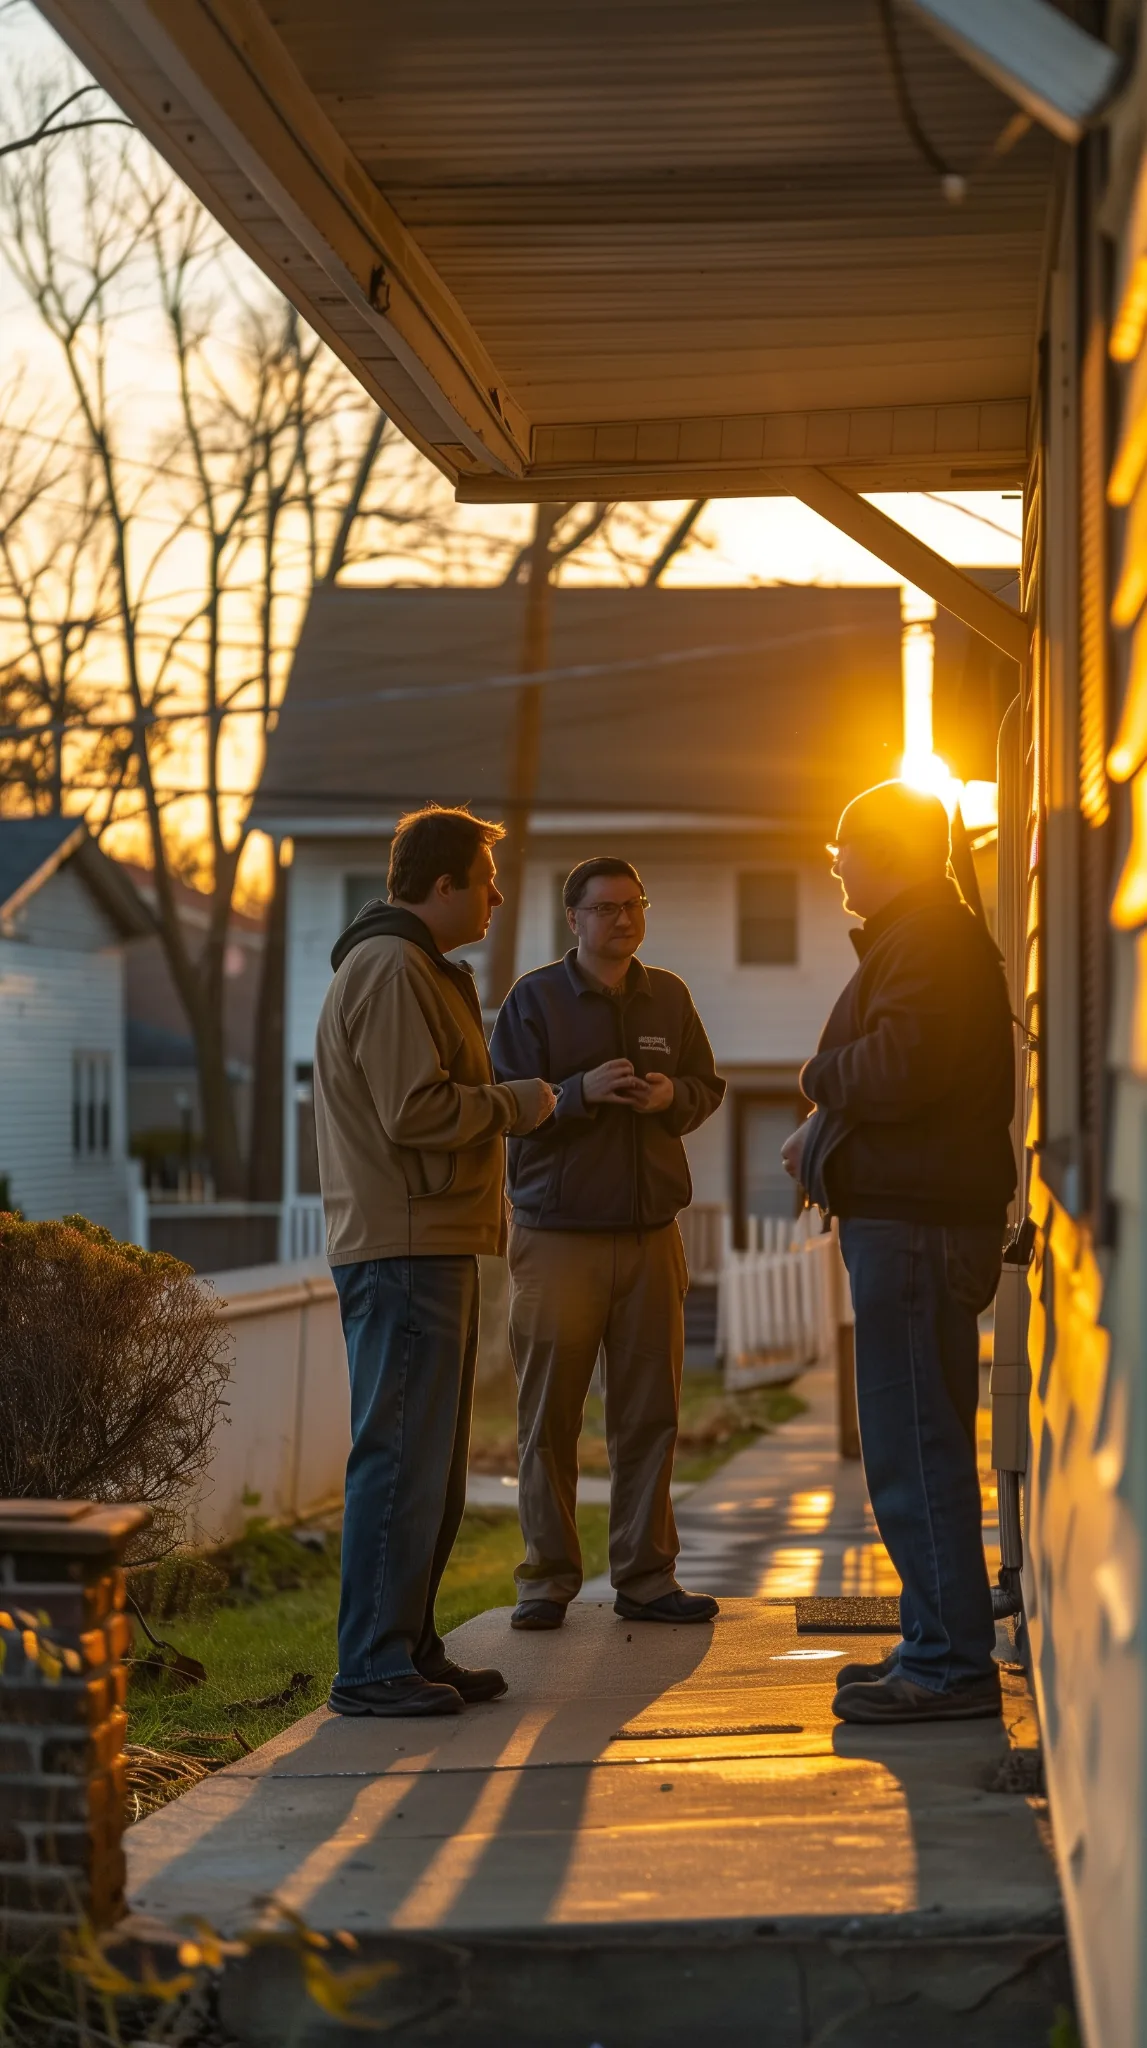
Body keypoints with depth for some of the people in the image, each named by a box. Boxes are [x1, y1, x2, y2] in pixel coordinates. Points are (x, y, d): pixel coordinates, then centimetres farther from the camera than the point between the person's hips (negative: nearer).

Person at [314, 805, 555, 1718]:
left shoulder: (415, 970, 22)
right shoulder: (391, 969, -13)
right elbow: (414, 1111, -21)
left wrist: (499, 1104, 14)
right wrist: (512, 1103, -9)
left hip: (430, 1248, 11)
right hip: (404, 1250, -11)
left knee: (433, 1465, 14)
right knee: (399, 1459, -10)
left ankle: (410, 1651, 19)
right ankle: (373, 1667, -7)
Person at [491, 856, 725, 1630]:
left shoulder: (669, 997, 11)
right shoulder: (535, 998, -1)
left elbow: (708, 1088, 16)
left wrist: (673, 1097, -6)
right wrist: (581, 1092, -20)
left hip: (651, 1237, 4)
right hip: (558, 1237, -3)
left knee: (650, 1415, 5)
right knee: (549, 1418, -1)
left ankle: (646, 1576, 13)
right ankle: (548, 1579, 7)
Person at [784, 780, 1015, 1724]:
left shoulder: (926, 941, -12)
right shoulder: (944, 937, 23)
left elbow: (898, 1071, -24)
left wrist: (819, 1075, -5)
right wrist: (826, 1136, 14)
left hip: (914, 1223, -11)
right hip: (913, 1216, 11)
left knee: (913, 1448, -10)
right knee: (922, 1444, 14)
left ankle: (952, 1663, -8)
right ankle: (938, 1645, 21)